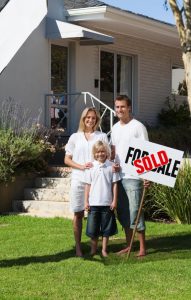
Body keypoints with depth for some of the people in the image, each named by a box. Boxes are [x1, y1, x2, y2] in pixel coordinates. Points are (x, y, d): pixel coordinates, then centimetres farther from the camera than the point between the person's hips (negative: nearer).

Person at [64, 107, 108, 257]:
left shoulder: (102, 136, 8)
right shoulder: (75, 137, 9)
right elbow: (67, 159, 8)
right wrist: (81, 166, -8)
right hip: (79, 179, 1)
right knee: (78, 214, 2)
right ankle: (78, 247, 8)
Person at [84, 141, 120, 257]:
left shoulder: (111, 166, -1)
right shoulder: (91, 167, 2)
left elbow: (115, 184, 1)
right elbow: (88, 185, 5)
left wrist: (115, 200, -2)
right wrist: (86, 201, 2)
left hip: (107, 203, -1)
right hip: (93, 203, 1)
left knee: (106, 228, 7)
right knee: (93, 228, 6)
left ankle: (104, 249, 17)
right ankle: (93, 249, 18)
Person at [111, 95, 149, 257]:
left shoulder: (138, 127, -7)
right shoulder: (115, 128, 13)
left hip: (134, 177, -7)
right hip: (118, 176, 7)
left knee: (135, 212, -6)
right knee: (122, 212, 11)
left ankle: (142, 248, 3)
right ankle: (129, 245, 21)